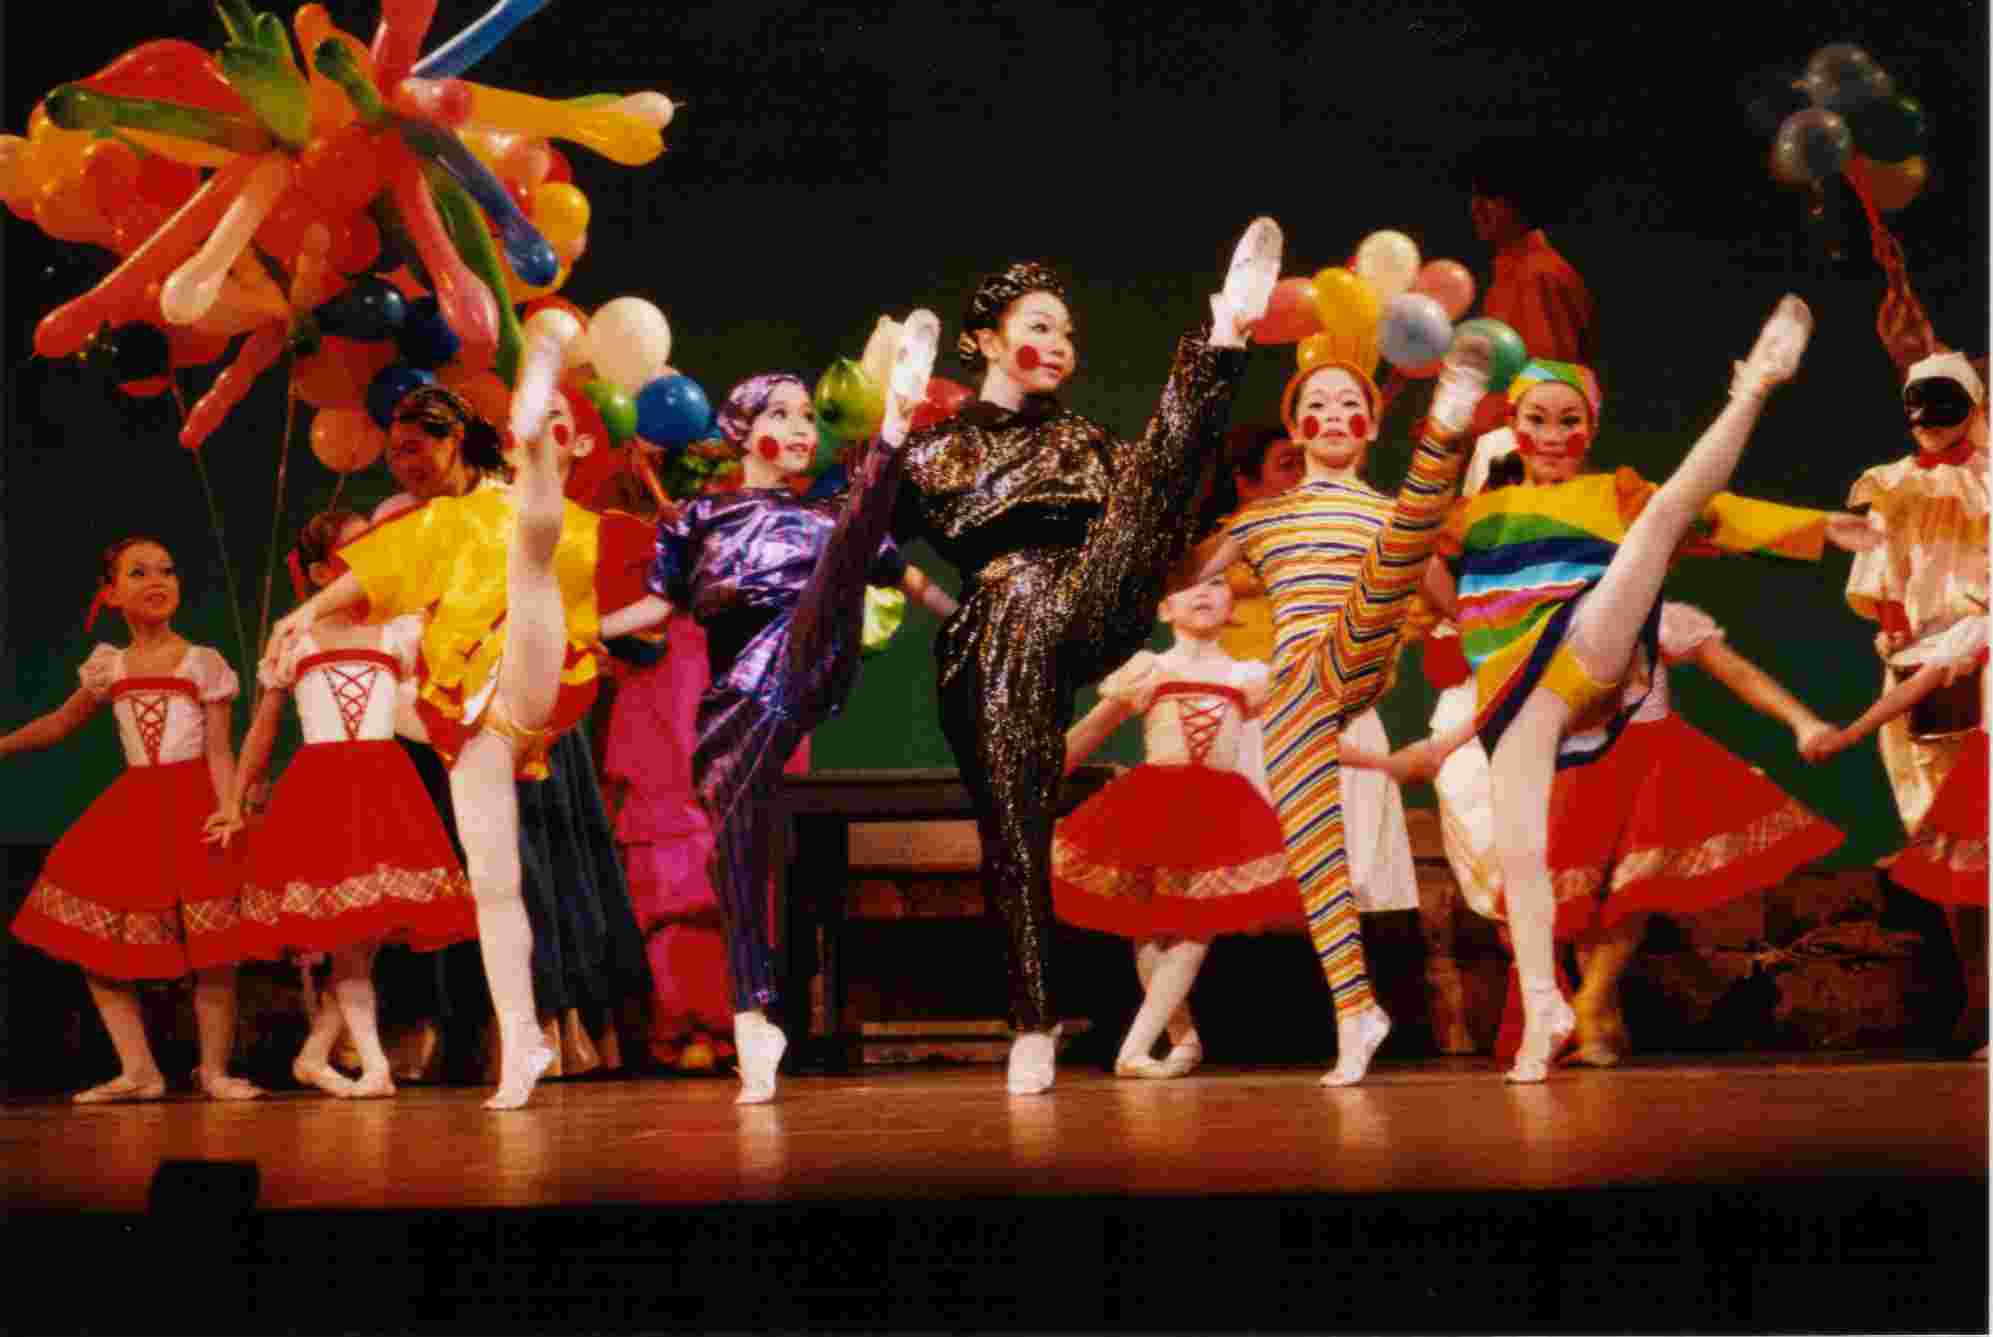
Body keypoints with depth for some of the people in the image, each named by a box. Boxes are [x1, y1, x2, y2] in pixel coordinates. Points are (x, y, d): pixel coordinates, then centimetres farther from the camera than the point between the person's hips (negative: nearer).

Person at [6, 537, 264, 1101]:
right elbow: (58, 724, 23)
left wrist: (229, 810, -17)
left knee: (211, 947, -9)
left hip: (192, 803, -4)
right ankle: (138, 1069, 3)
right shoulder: (107, 667, 10)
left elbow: (218, 751, -4)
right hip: (132, 807, 4)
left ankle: (214, 1069, 3)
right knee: (91, 935, -3)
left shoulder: (204, 663, -1)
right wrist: (6, 744, 16)